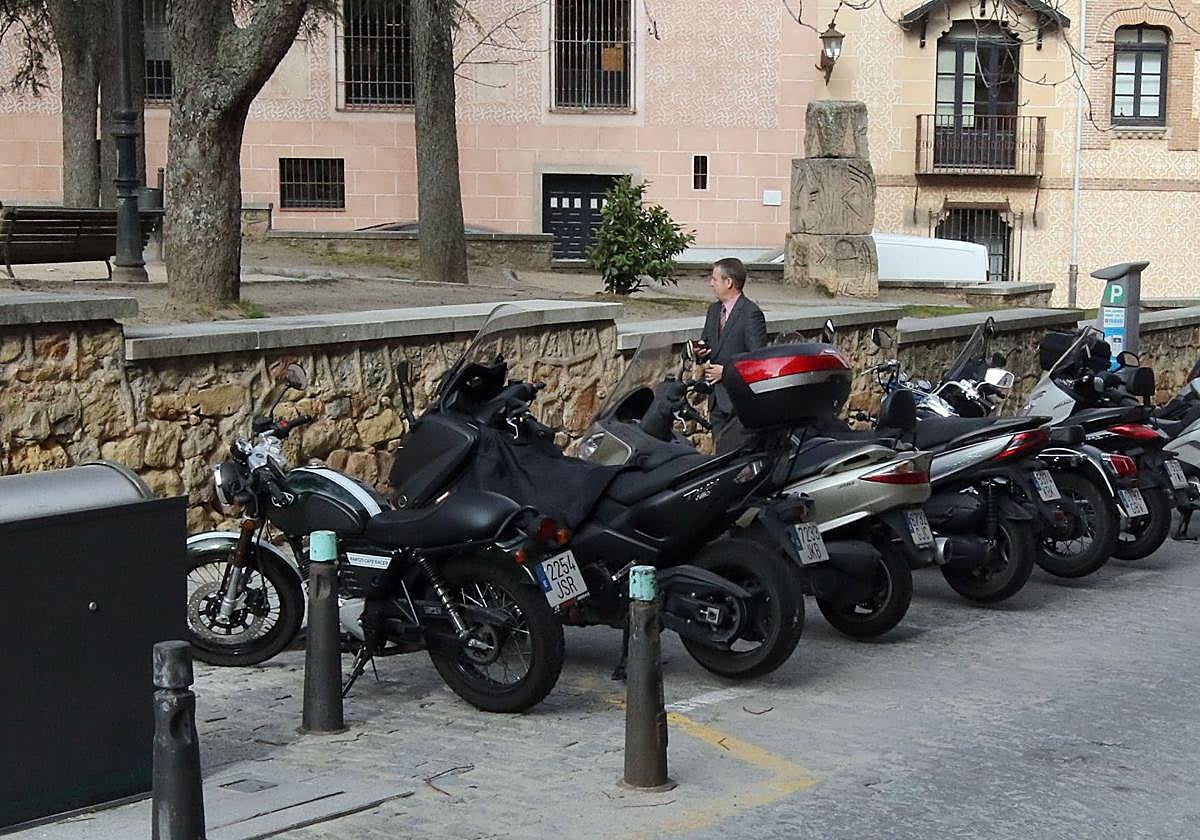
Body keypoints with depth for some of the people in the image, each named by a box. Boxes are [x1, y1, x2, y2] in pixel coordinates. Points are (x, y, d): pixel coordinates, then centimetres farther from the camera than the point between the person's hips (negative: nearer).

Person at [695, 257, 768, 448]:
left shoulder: (751, 314, -12)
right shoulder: (714, 310, 14)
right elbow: (705, 342, 24)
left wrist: (726, 371, -16)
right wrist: (701, 352, 0)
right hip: (718, 399, 8)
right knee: (721, 452, 10)